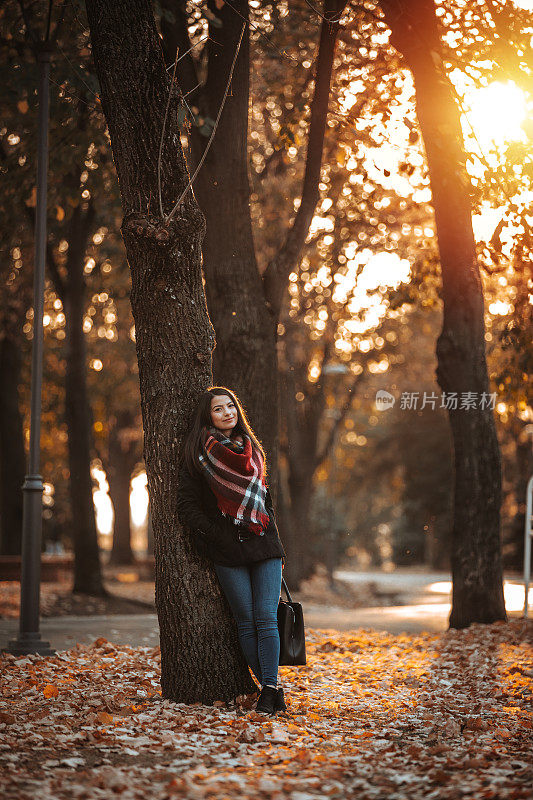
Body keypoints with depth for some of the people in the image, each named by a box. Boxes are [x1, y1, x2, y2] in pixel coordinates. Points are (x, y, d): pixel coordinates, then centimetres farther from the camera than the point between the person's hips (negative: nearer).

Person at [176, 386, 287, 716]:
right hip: (229, 552, -3)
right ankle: (270, 687, 4)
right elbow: (187, 507, -2)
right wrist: (217, 537, -10)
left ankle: (270, 688, -8)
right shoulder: (199, 454, 1)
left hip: (264, 546, 3)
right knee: (247, 622, -3)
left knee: (267, 618, -8)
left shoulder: (252, 450, 15)